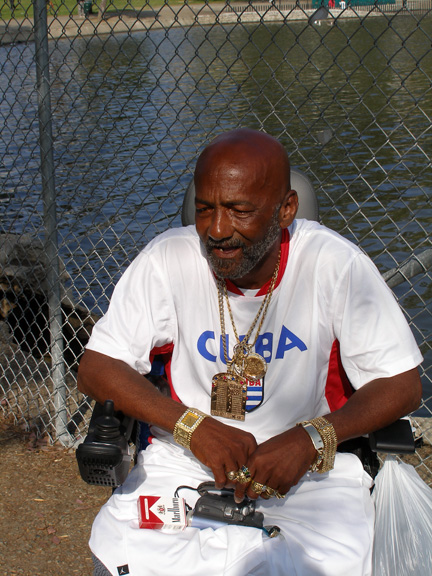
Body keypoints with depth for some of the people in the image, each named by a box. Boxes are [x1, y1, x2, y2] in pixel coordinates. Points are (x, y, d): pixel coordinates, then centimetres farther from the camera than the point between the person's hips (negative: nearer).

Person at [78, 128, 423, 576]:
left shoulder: (336, 265, -11)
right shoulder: (167, 261, -7)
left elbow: (402, 384, -6)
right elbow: (95, 369, -4)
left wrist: (310, 439, -23)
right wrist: (191, 425, -19)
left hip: (310, 461, -1)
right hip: (185, 457, 1)